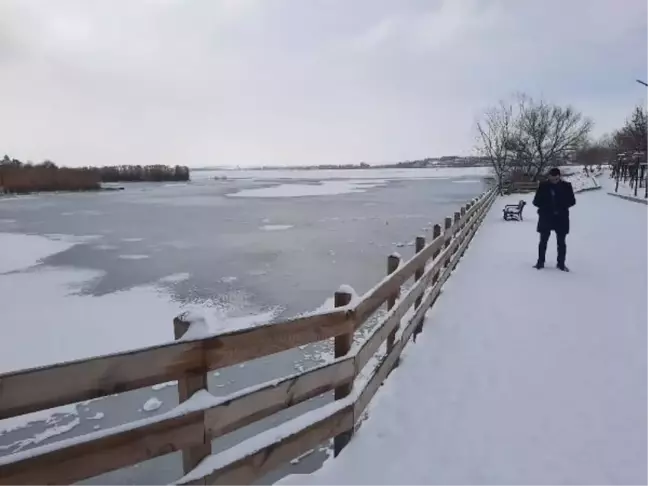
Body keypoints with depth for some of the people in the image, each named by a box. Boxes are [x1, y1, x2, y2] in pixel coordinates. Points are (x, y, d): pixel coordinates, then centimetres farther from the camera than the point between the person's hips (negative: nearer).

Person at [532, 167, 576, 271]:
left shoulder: (566, 186, -3)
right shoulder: (543, 186, -4)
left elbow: (572, 201, 0)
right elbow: (536, 201, -2)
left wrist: (561, 206, -16)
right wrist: (545, 206, -18)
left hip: (561, 218, 0)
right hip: (546, 218, 0)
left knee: (561, 242, 7)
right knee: (543, 241, 7)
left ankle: (561, 263, 18)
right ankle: (540, 262, 17)